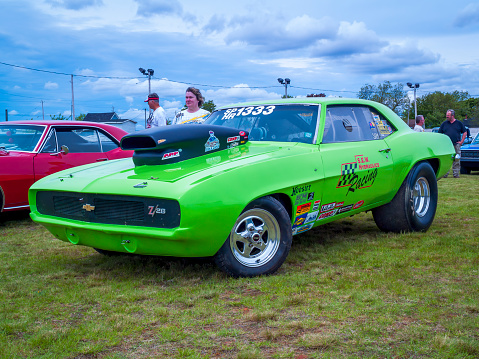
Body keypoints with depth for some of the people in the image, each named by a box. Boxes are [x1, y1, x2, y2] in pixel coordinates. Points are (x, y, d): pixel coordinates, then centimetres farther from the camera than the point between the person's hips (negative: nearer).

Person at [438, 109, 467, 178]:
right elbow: (439, 134, 13)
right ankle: (445, 174, 0)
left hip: (456, 145, 0)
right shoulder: (444, 124, 9)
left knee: (456, 160, 0)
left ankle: (456, 174, 6)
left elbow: (464, 132, 13)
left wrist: (461, 141, 4)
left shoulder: (459, 123, 8)